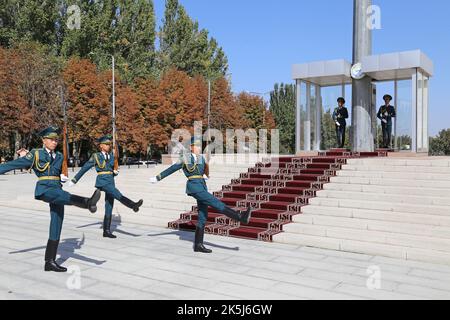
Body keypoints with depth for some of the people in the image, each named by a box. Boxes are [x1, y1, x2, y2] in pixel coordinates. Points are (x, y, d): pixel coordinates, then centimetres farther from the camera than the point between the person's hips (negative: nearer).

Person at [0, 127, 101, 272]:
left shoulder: (59, 156, 17)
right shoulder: (35, 154, 3)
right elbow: (13, 164, 2)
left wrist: (62, 177, 12)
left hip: (57, 190, 6)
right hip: (44, 190, -5)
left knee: (56, 227, 2)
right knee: (67, 196, -38)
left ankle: (50, 262, 7)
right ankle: (88, 202, -69)